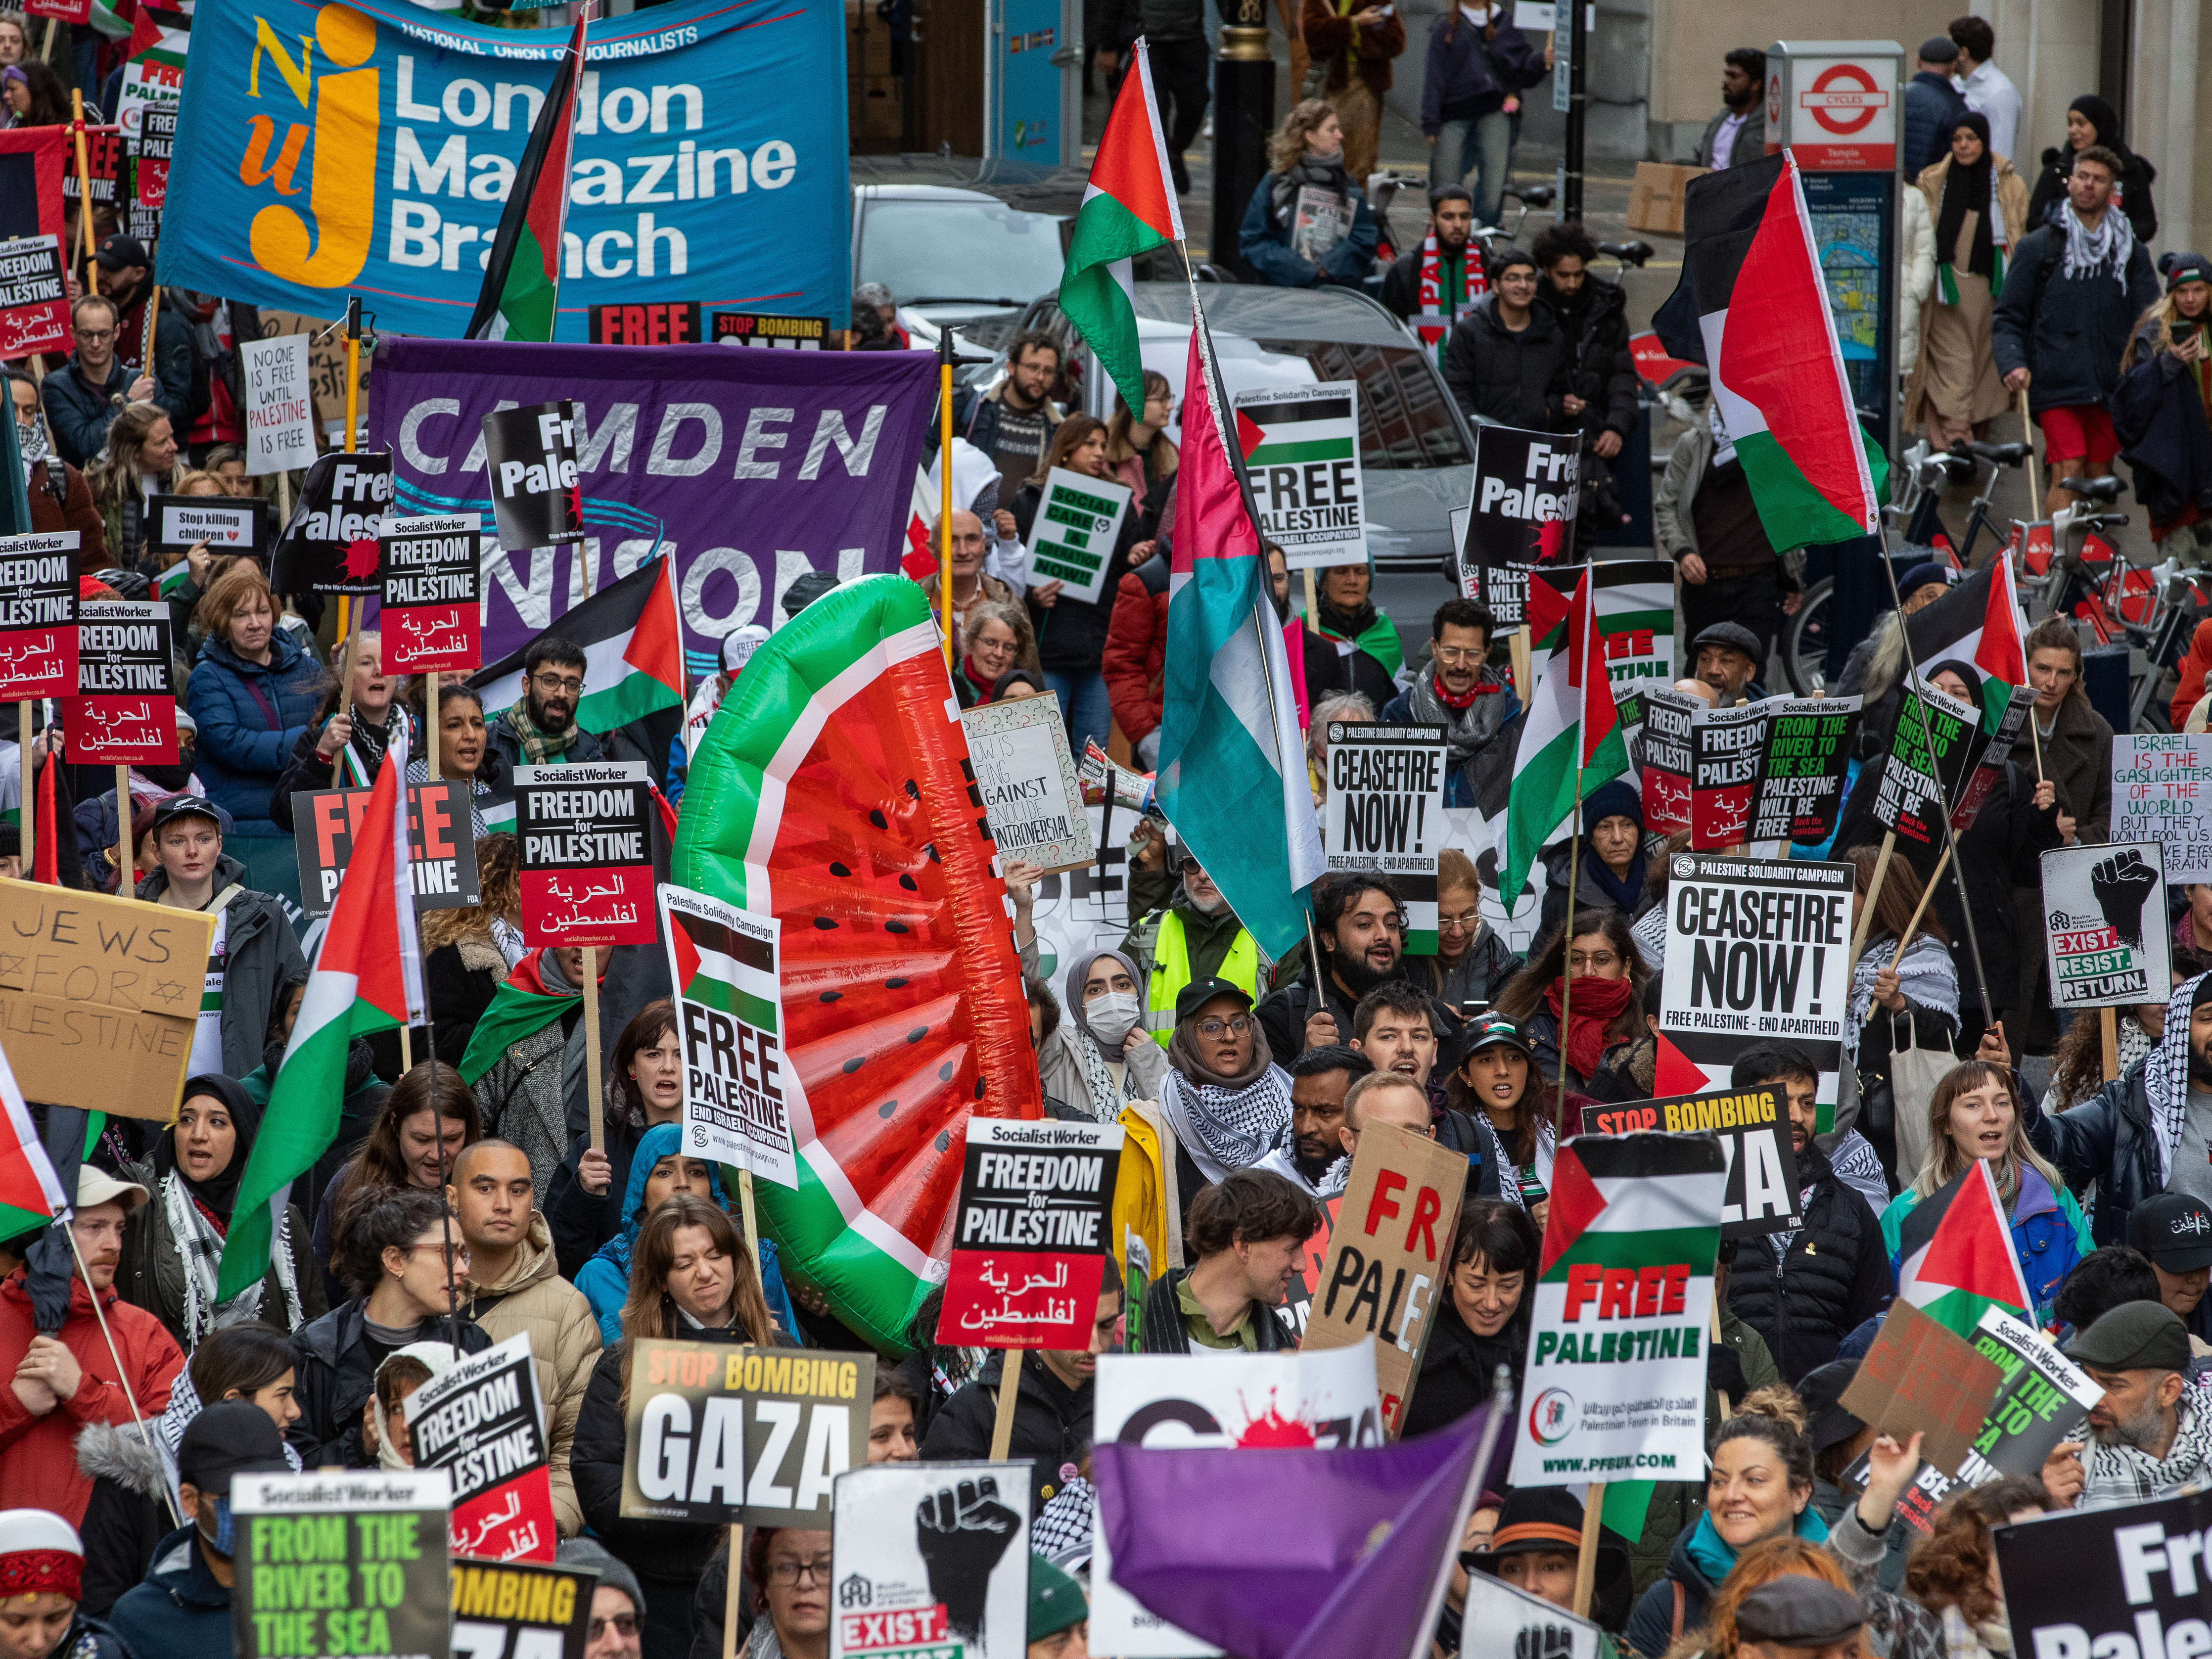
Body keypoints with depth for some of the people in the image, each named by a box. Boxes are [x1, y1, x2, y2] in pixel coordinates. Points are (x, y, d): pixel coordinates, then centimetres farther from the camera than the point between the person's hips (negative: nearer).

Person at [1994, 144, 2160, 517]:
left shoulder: (2131, 252, 14)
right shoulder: (2038, 246, 7)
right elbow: (2009, 318, 5)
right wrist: (2013, 363, -12)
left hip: (2111, 388, 3)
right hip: (2057, 386, -3)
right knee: (2068, 473, -16)